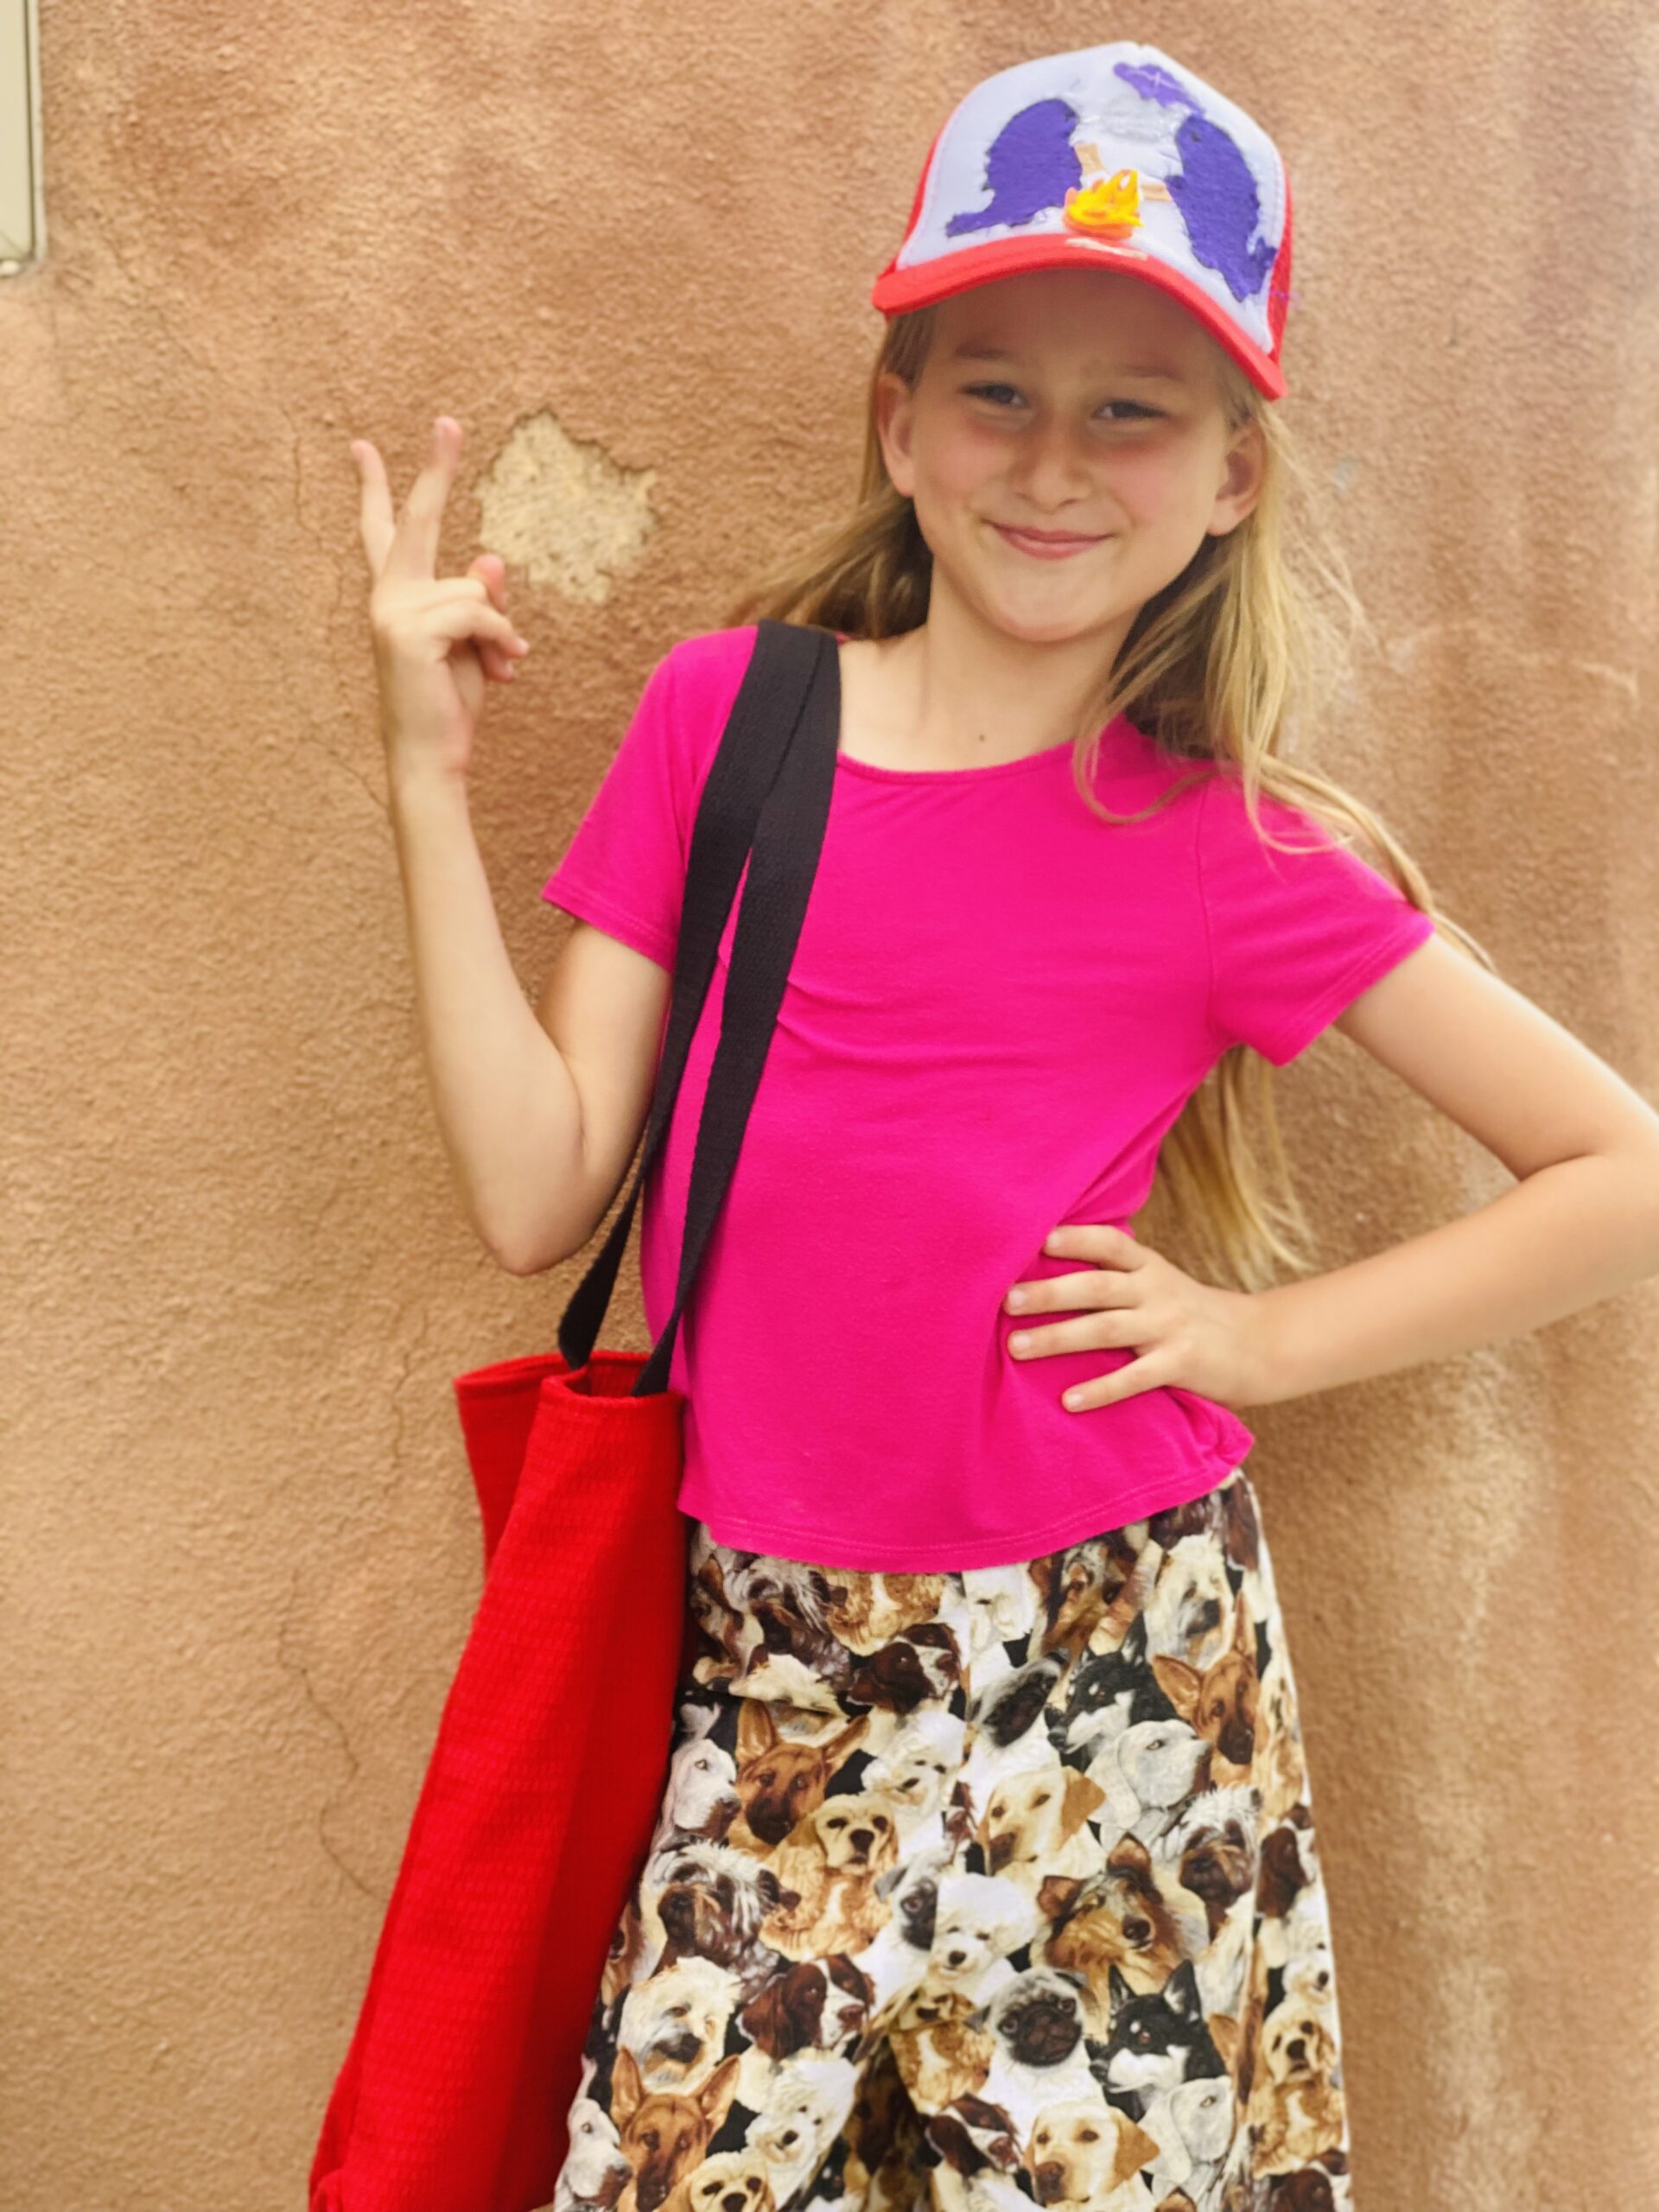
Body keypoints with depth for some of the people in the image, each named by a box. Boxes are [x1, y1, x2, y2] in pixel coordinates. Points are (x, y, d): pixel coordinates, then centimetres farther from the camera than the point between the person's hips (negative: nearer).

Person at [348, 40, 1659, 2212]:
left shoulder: (1236, 854, -7)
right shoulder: (724, 711, 0)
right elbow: (538, 1194, -4)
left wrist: (1265, 1336, -6)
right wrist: (432, 779, -6)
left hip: (1109, 1660, -1)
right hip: (773, 1654, 2)